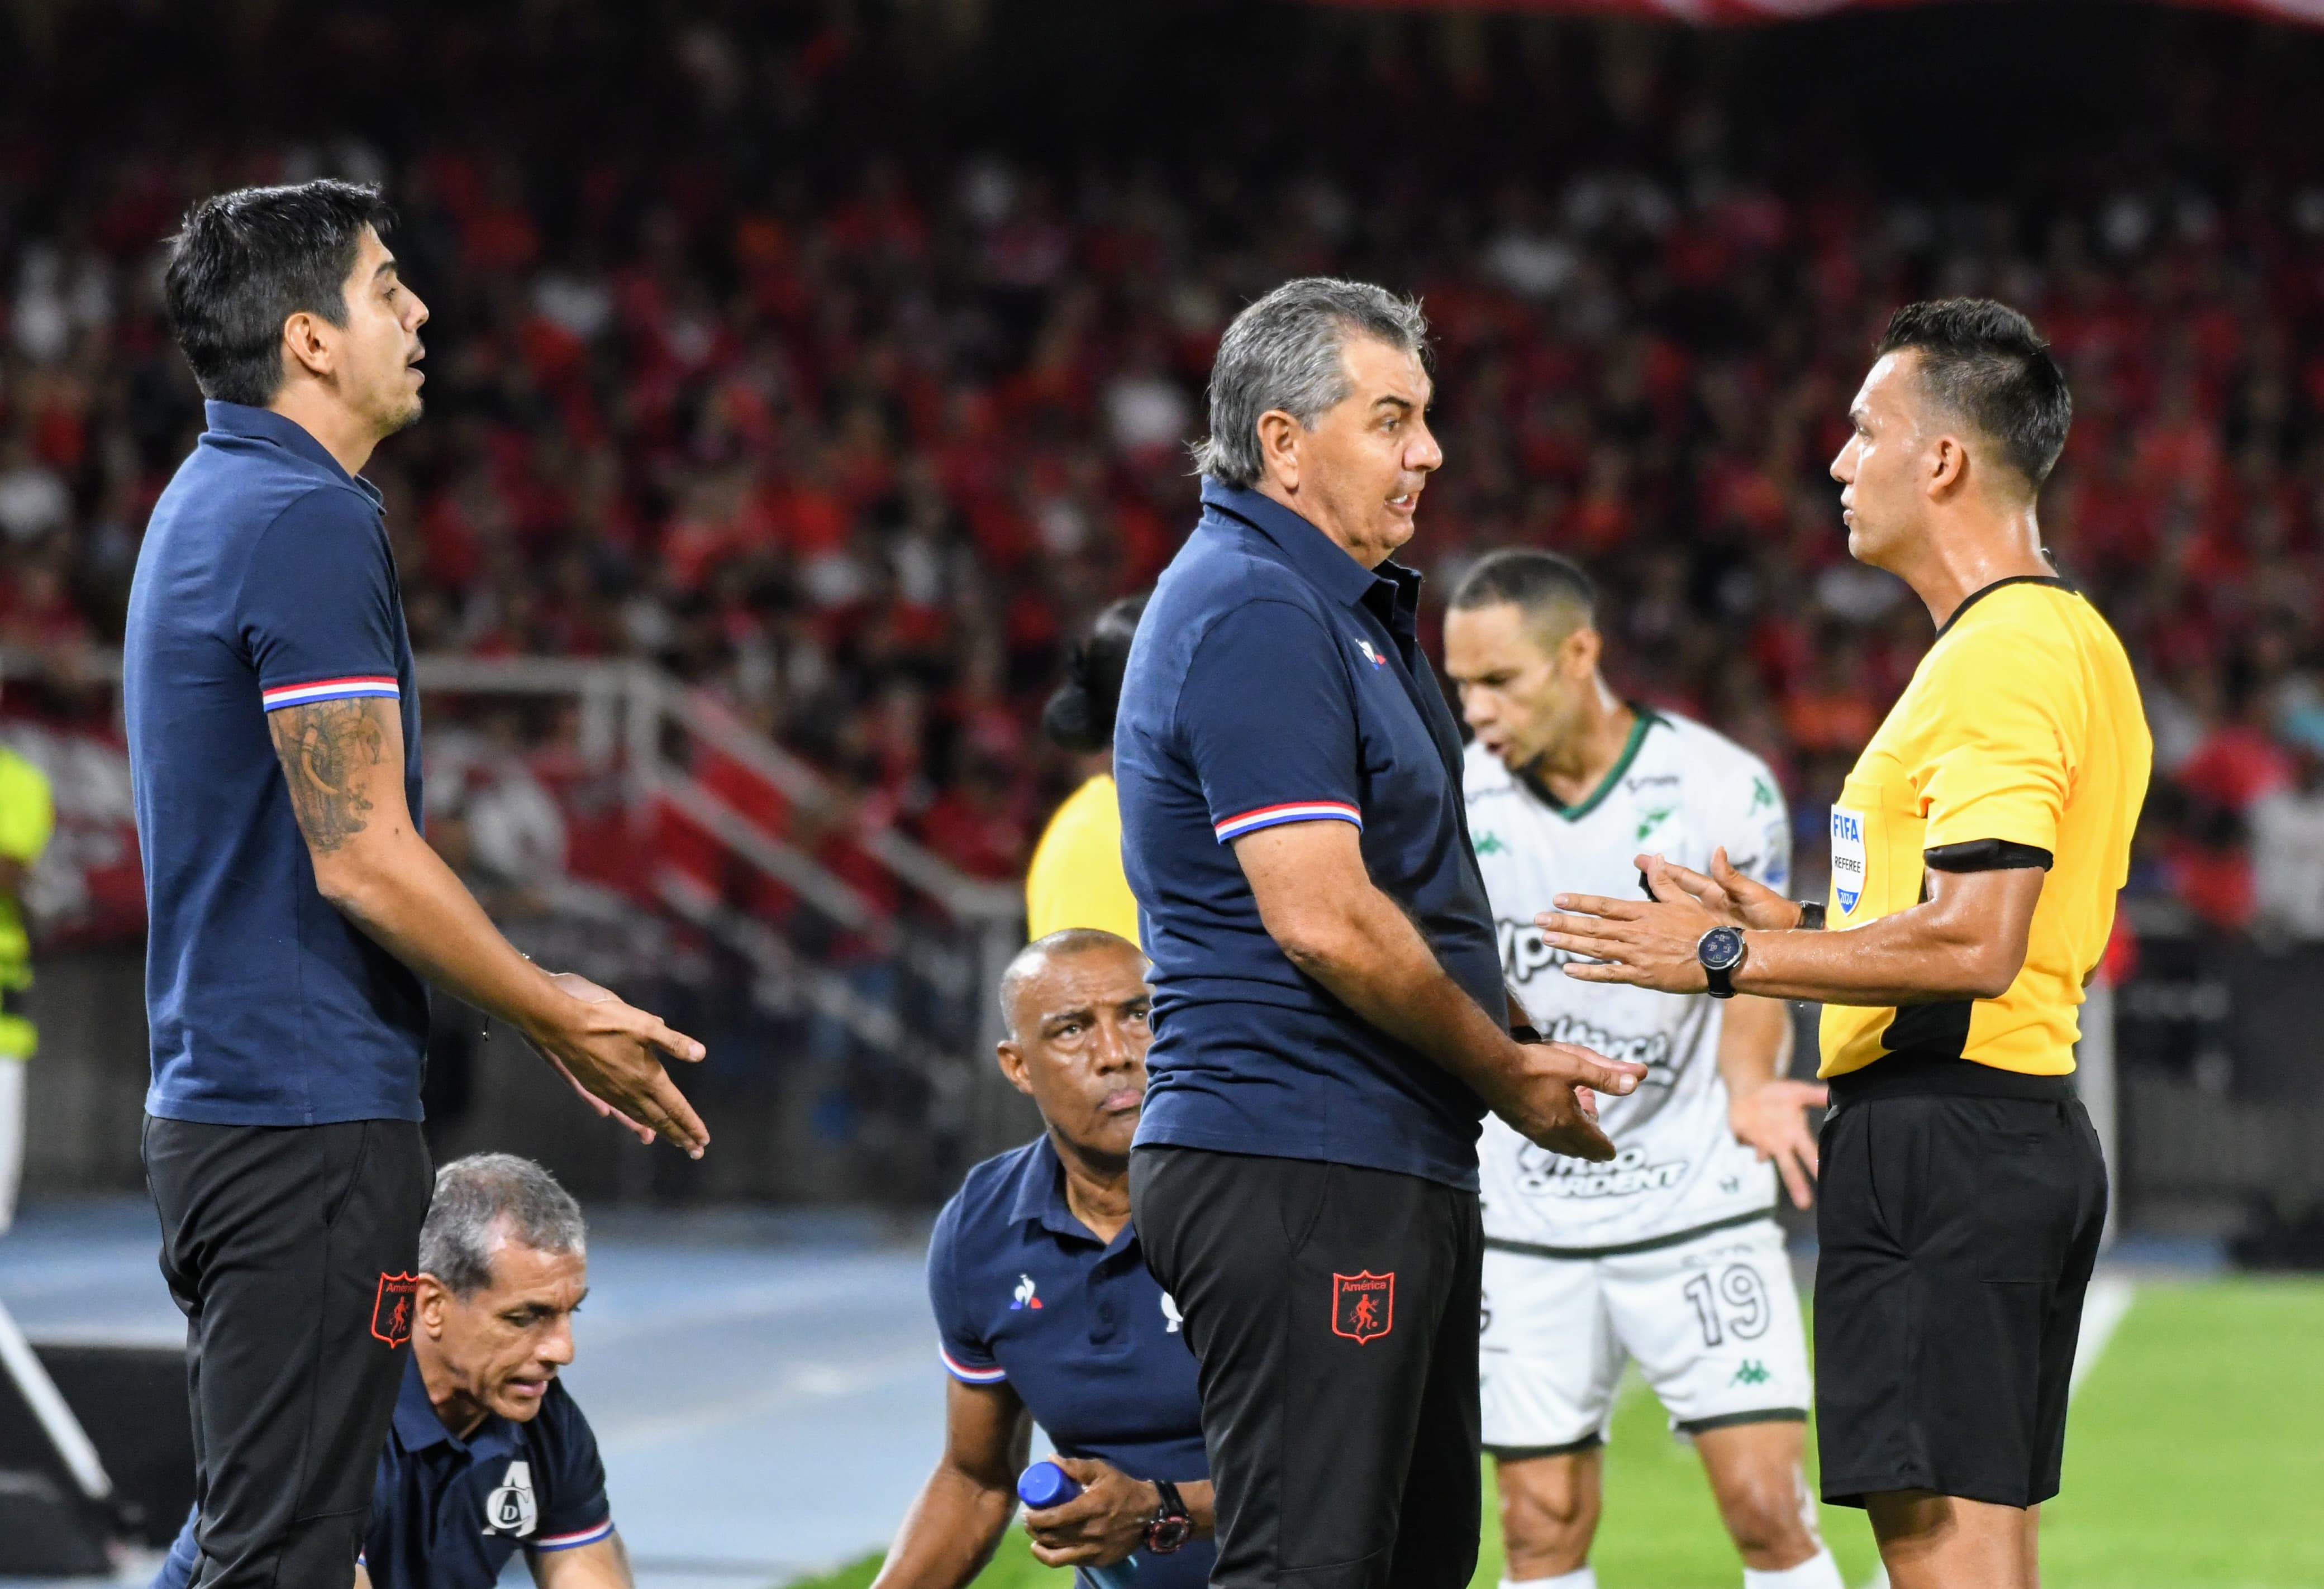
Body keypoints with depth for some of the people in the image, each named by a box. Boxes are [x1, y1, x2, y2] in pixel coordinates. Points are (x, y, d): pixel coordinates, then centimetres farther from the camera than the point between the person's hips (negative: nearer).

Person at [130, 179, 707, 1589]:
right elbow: (361, 858, -19)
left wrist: (549, 1005, 21)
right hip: (314, 1116, -10)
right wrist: (565, 1023, -6)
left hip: (224, 1107, 10)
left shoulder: (208, 508, 16)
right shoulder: (309, 524, -15)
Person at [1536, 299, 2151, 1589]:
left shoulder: (1996, 662, -15)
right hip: (2033, 1126, 11)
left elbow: (1973, 946, -23)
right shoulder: (2073, 642, 18)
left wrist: (1729, 959, -15)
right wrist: (1801, 928, 19)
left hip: (1939, 1134, -11)